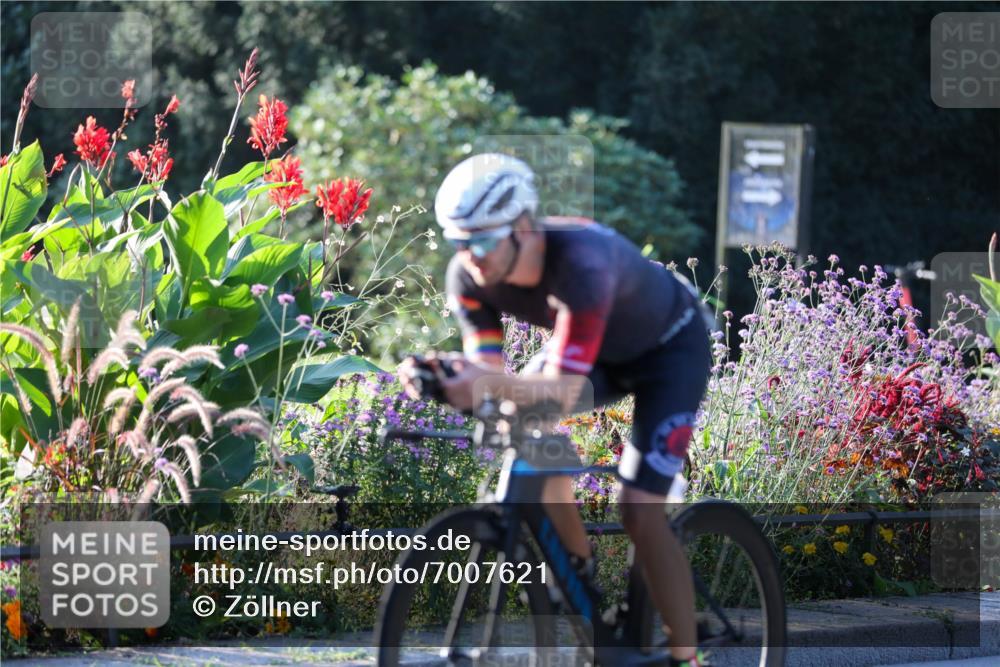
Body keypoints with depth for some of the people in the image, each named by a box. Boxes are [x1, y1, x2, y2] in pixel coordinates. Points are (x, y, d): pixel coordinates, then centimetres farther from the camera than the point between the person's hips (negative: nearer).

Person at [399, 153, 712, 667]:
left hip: (669, 347, -6)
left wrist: (496, 384, -64)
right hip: (594, 345, 6)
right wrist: (443, 378, -45)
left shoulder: (583, 261, -42)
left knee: (640, 510, -18)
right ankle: (582, 579, 4)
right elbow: (487, 370, -23)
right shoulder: (470, 275, -23)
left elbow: (565, 390, -45)